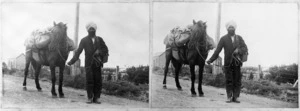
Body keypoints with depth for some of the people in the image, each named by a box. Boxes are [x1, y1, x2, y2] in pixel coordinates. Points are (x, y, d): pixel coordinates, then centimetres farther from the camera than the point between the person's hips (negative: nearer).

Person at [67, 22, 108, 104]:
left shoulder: (99, 39, 12)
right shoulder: (84, 40, 6)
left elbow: (106, 50, 10)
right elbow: (78, 51, 4)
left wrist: (99, 52, -11)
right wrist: (72, 61, -4)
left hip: (97, 63, 2)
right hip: (89, 63, -2)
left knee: (98, 81, -2)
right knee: (89, 81, -7)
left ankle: (96, 98, 4)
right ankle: (90, 98, 0)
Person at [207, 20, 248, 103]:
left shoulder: (239, 38, 8)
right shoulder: (224, 39, 2)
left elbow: (245, 49, 2)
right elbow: (217, 50, -2)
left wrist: (238, 50, -19)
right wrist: (211, 60, -10)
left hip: (237, 62, 2)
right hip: (228, 63, -2)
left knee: (237, 81, 1)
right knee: (229, 81, -1)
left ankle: (235, 97, 7)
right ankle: (229, 97, 5)